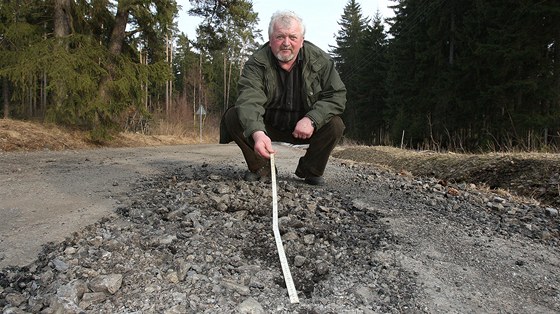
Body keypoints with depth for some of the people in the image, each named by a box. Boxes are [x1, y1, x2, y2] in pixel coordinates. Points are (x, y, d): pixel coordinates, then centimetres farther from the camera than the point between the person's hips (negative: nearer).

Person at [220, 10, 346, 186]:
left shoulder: (320, 60, -13)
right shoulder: (257, 63, -20)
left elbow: (337, 94, -14)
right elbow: (249, 99, -36)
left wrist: (312, 119, -33)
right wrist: (257, 133, -57)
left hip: (303, 126, 1)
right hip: (266, 126, 0)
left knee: (335, 125, -24)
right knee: (232, 117, -23)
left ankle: (310, 170, 1)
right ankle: (260, 166, -2)